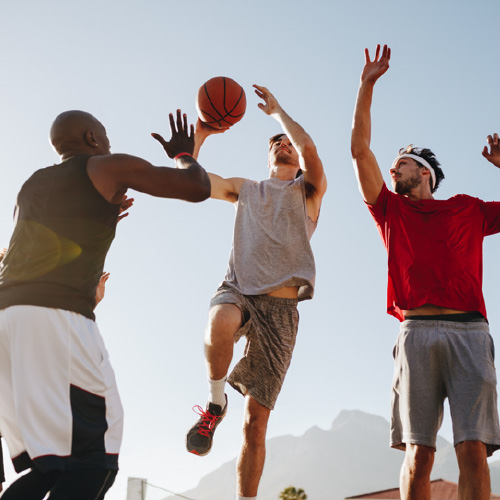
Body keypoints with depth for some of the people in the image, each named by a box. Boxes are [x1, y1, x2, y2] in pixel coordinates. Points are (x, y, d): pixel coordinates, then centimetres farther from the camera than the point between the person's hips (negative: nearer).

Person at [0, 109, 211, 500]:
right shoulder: (110, 167, 10)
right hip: (56, 317, -7)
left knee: (51, 464, 12)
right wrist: (184, 154, 29)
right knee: (94, 461, -9)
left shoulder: (32, 183, 28)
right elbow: (198, 188, 8)